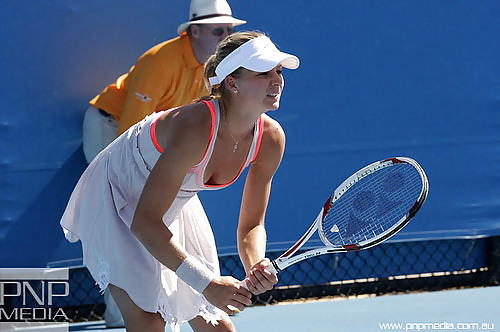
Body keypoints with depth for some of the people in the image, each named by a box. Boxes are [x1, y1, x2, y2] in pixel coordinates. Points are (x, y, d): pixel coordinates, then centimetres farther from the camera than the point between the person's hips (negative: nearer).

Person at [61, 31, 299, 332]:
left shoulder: (271, 139, -18)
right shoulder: (194, 129, -37)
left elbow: (251, 226, -7)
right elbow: (144, 222, -35)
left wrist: (256, 267, -29)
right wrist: (207, 282, -37)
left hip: (175, 204, 7)